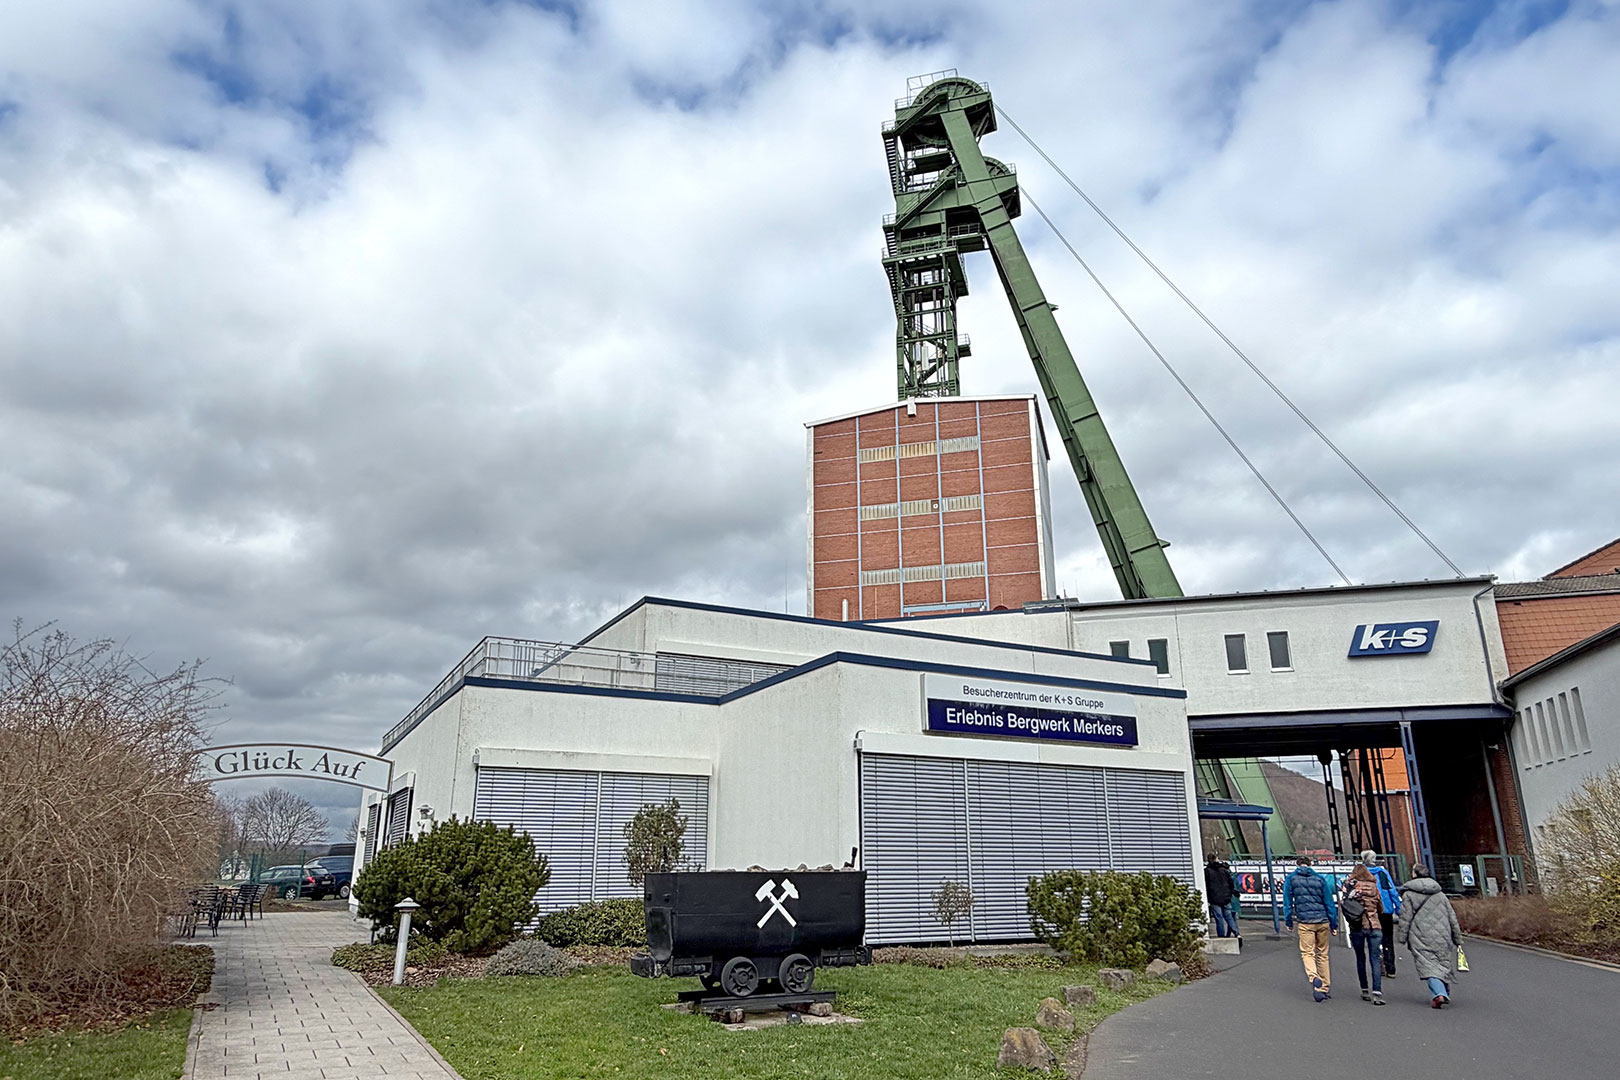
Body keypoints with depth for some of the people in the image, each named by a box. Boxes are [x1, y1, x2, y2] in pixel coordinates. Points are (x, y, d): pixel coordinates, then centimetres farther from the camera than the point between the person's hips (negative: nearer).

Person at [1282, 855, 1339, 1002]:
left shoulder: (1291, 878, 3)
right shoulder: (1320, 879, 5)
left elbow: (1287, 902, 2)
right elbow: (1329, 902, 4)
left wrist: (1288, 921, 9)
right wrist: (1334, 924, 9)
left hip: (1305, 921, -2)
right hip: (1323, 921, 2)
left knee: (1307, 953, 1)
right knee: (1322, 954, 13)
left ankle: (1314, 977, -26)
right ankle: (1325, 988, 17)